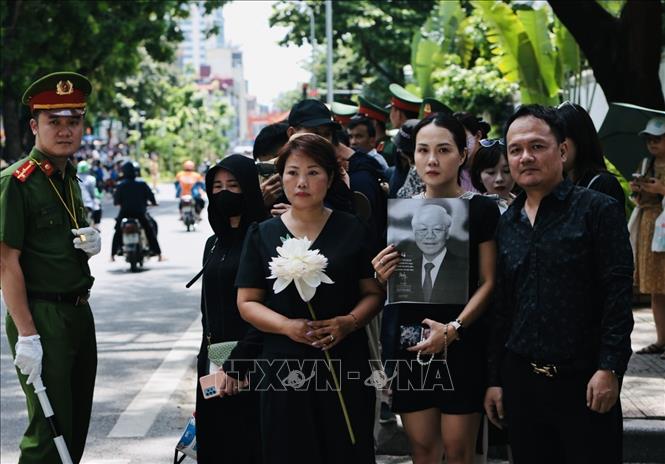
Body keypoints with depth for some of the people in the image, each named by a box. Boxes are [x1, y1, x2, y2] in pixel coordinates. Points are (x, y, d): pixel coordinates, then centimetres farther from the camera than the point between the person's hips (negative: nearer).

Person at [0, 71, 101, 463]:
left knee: (78, 422, 14)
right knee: (49, 430, -6)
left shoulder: (70, 178, 12)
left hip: (79, 312, 8)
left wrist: (92, 244, 1)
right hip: (41, 317, -8)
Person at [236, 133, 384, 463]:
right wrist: (287, 325, -14)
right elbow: (247, 302, 4)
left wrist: (349, 322, -15)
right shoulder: (262, 235, 6)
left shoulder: (353, 230, 5)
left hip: (346, 365, 0)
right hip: (285, 366, 0)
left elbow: (374, 292, 5)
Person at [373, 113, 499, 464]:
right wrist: (383, 277, -8)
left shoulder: (481, 209, -3)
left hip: (463, 345, -3)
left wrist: (454, 328, -18)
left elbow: (488, 282, -6)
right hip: (411, 344, 3)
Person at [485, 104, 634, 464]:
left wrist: (609, 368, -16)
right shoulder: (506, 224, 12)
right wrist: (494, 379, 12)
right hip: (521, 379, 5)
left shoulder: (598, 211, -4)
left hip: (584, 380, -5)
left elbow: (618, 295, -10)